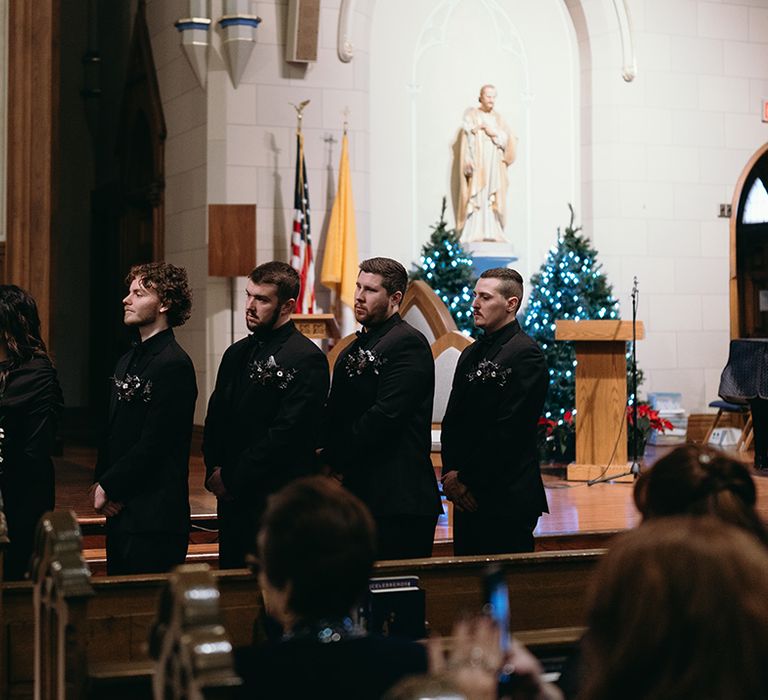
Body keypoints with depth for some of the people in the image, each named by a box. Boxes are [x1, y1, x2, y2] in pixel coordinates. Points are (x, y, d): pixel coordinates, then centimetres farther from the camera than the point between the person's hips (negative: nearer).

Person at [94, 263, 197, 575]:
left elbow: (155, 444, -18)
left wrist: (109, 487, -10)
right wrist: (101, 483, 2)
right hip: (119, 510, 9)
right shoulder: (127, 361, 15)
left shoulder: (175, 365, -15)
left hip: (153, 517, -9)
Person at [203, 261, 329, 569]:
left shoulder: (307, 359, -12)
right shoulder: (237, 353, 14)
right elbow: (215, 419, 15)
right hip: (233, 498, 8)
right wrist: (215, 470, -2)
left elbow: (287, 433, -18)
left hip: (278, 502, -7)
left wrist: (231, 478, -14)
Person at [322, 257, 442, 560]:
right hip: (356, 494, 9)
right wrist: (327, 458, -2)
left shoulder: (408, 343, -11)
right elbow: (337, 416, 17)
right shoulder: (352, 351, 19)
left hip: (399, 500, -9)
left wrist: (333, 460, -15)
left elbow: (386, 416, -20)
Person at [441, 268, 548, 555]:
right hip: (467, 498, 8)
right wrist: (450, 473, -2)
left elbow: (509, 430, -17)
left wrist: (466, 478, -14)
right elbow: (451, 420, 13)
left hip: (507, 497, -8)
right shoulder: (471, 353, 16)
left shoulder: (526, 354, -11)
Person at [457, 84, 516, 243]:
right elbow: (467, 140, -6)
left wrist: (494, 133, -7)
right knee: (476, 197, -12)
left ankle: (491, 233, -4)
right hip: (477, 163, -4)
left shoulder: (497, 118, 17)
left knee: (493, 199, -3)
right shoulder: (471, 115, 4)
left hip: (495, 165, 4)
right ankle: (473, 234, -15)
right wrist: (469, 163, -17)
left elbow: (509, 139, 8)